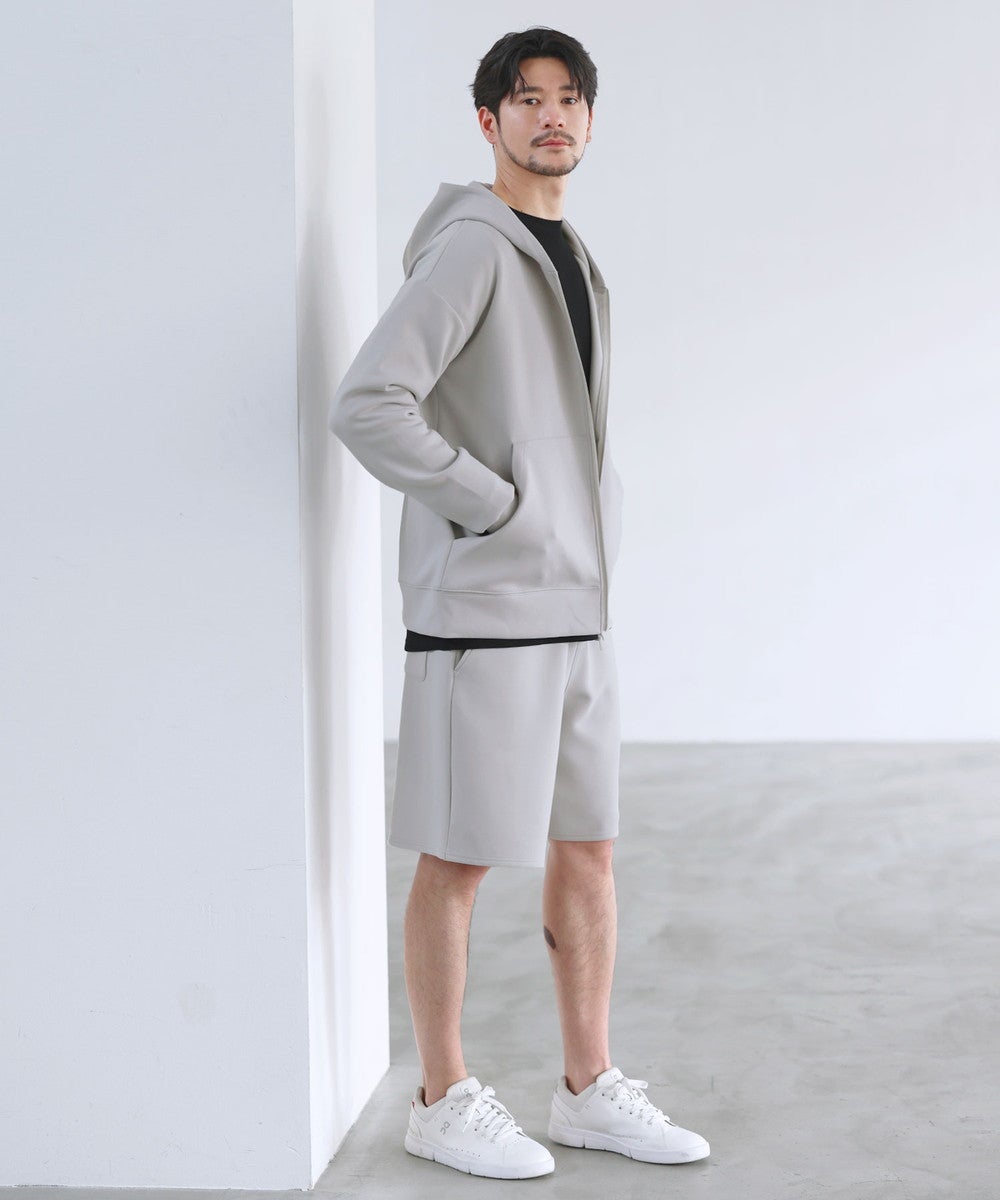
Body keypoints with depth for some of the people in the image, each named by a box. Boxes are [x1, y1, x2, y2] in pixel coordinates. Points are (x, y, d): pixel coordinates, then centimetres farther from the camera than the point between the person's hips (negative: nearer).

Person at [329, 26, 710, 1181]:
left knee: (587, 847, 12)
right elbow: (366, 405, -24)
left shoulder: (570, 262, 17)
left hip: (573, 608, 9)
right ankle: (445, 1100, 14)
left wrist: (599, 514, 12)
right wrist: (496, 509, -17)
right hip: (481, 609, -9)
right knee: (461, 860, 1)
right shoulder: (469, 248, -13)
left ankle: (590, 1088, 23)